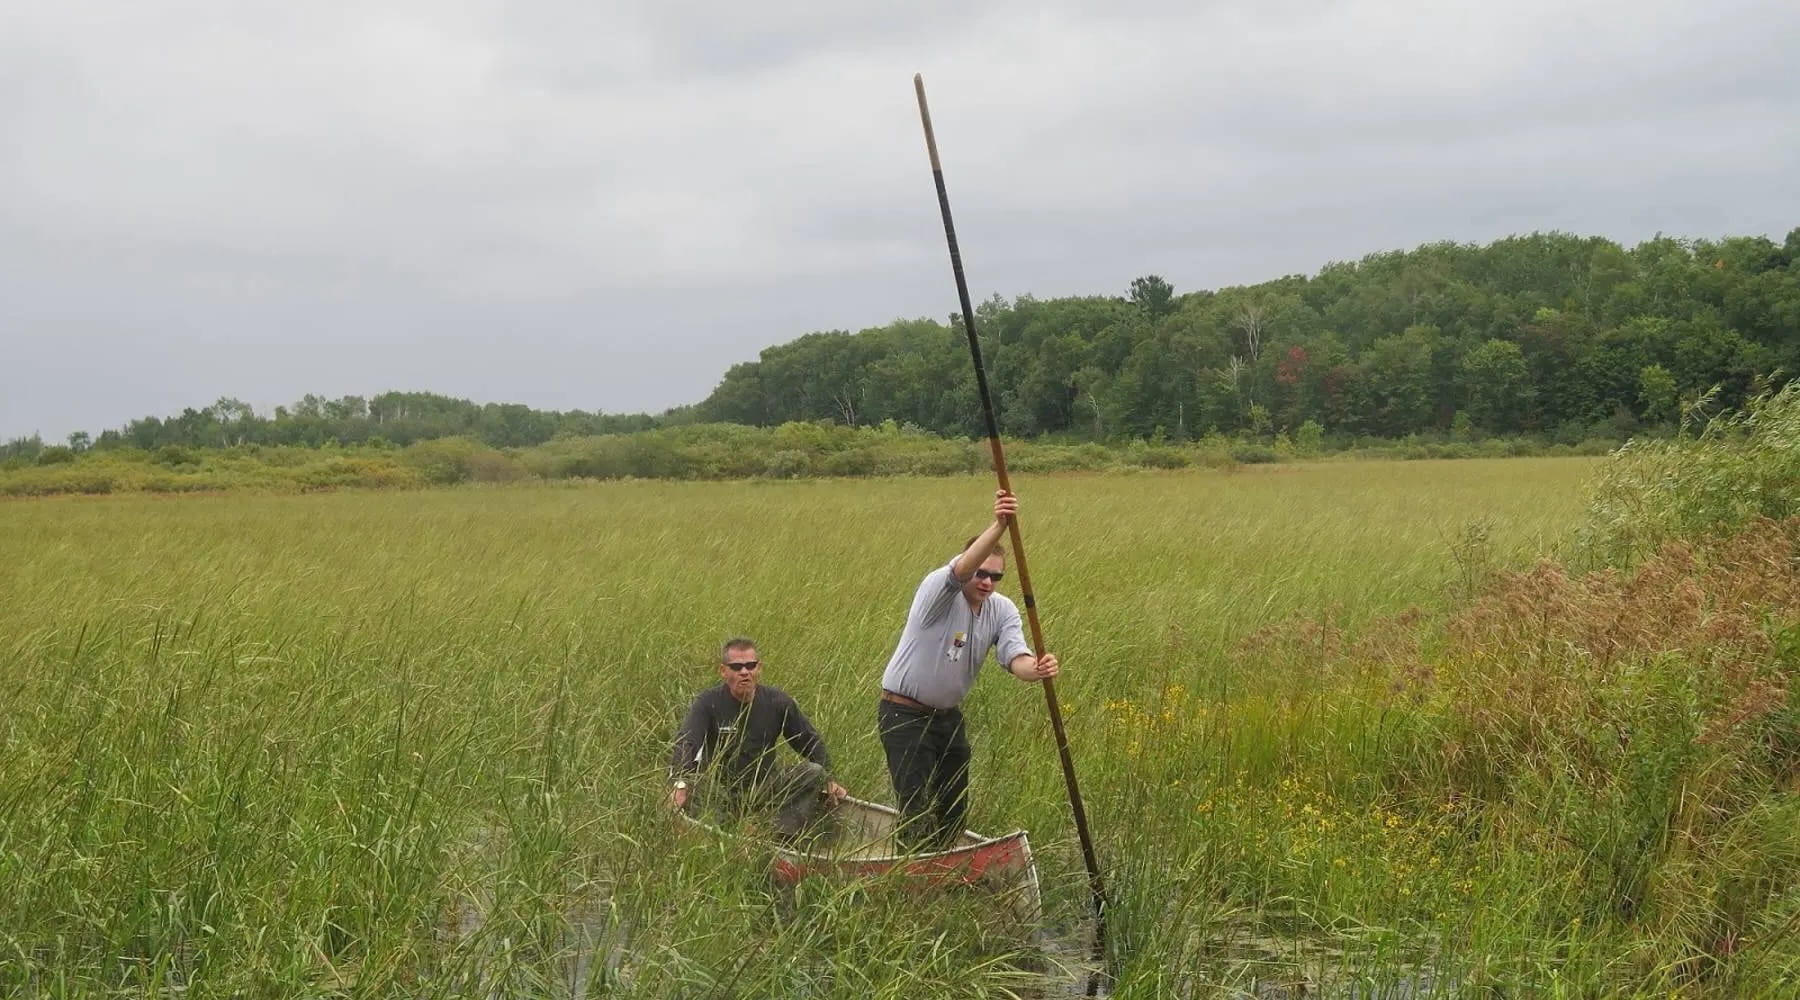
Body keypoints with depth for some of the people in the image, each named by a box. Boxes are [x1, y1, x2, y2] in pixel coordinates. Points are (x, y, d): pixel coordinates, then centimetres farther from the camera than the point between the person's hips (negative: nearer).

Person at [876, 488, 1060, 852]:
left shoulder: (1002, 610, -1)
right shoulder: (938, 591, -19)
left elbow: (1014, 657, -18)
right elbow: (960, 570, -42)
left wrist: (1035, 668, -43)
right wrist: (998, 527, -58)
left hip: (949, 715, 7)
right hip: (904, 714, -7)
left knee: (954, 807, 13)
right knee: (918, 809, -11)